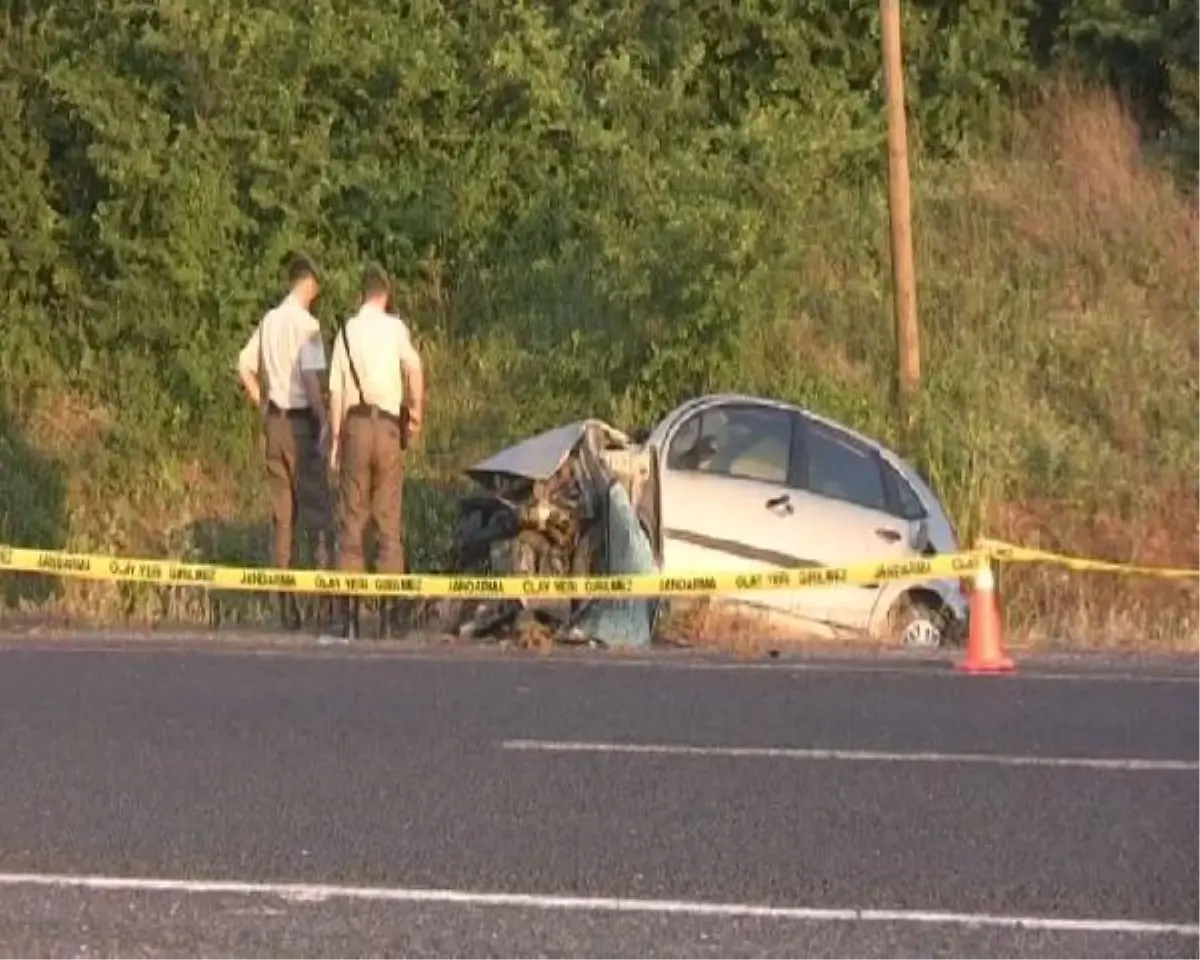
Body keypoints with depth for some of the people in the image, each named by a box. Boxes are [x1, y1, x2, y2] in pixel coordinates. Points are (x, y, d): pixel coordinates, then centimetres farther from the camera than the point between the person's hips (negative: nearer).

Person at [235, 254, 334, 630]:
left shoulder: (269, 321, 10)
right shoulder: (307, 324, -11)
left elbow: (245, 367, 14)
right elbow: (311, 377, -18)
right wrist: (324, 420, -13)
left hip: (275, 420, 6)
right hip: (301, 420, -6)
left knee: (282, 514, 7)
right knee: (316, 507, -4)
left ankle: (286, 604, 7)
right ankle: (326, 595, -9)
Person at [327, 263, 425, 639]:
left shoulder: (347, 331, 5)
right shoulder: (395, 327, 0)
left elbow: (336, 391, 2)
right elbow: (414, 369, -17)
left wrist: (335, 438, 7)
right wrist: (417, 413, -4)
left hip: (355, 425, 1)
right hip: (388, 427, -1)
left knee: (352, 519, 4)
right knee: (389, 520, 2)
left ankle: (349, 611, -1)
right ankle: (388, 612, -2)